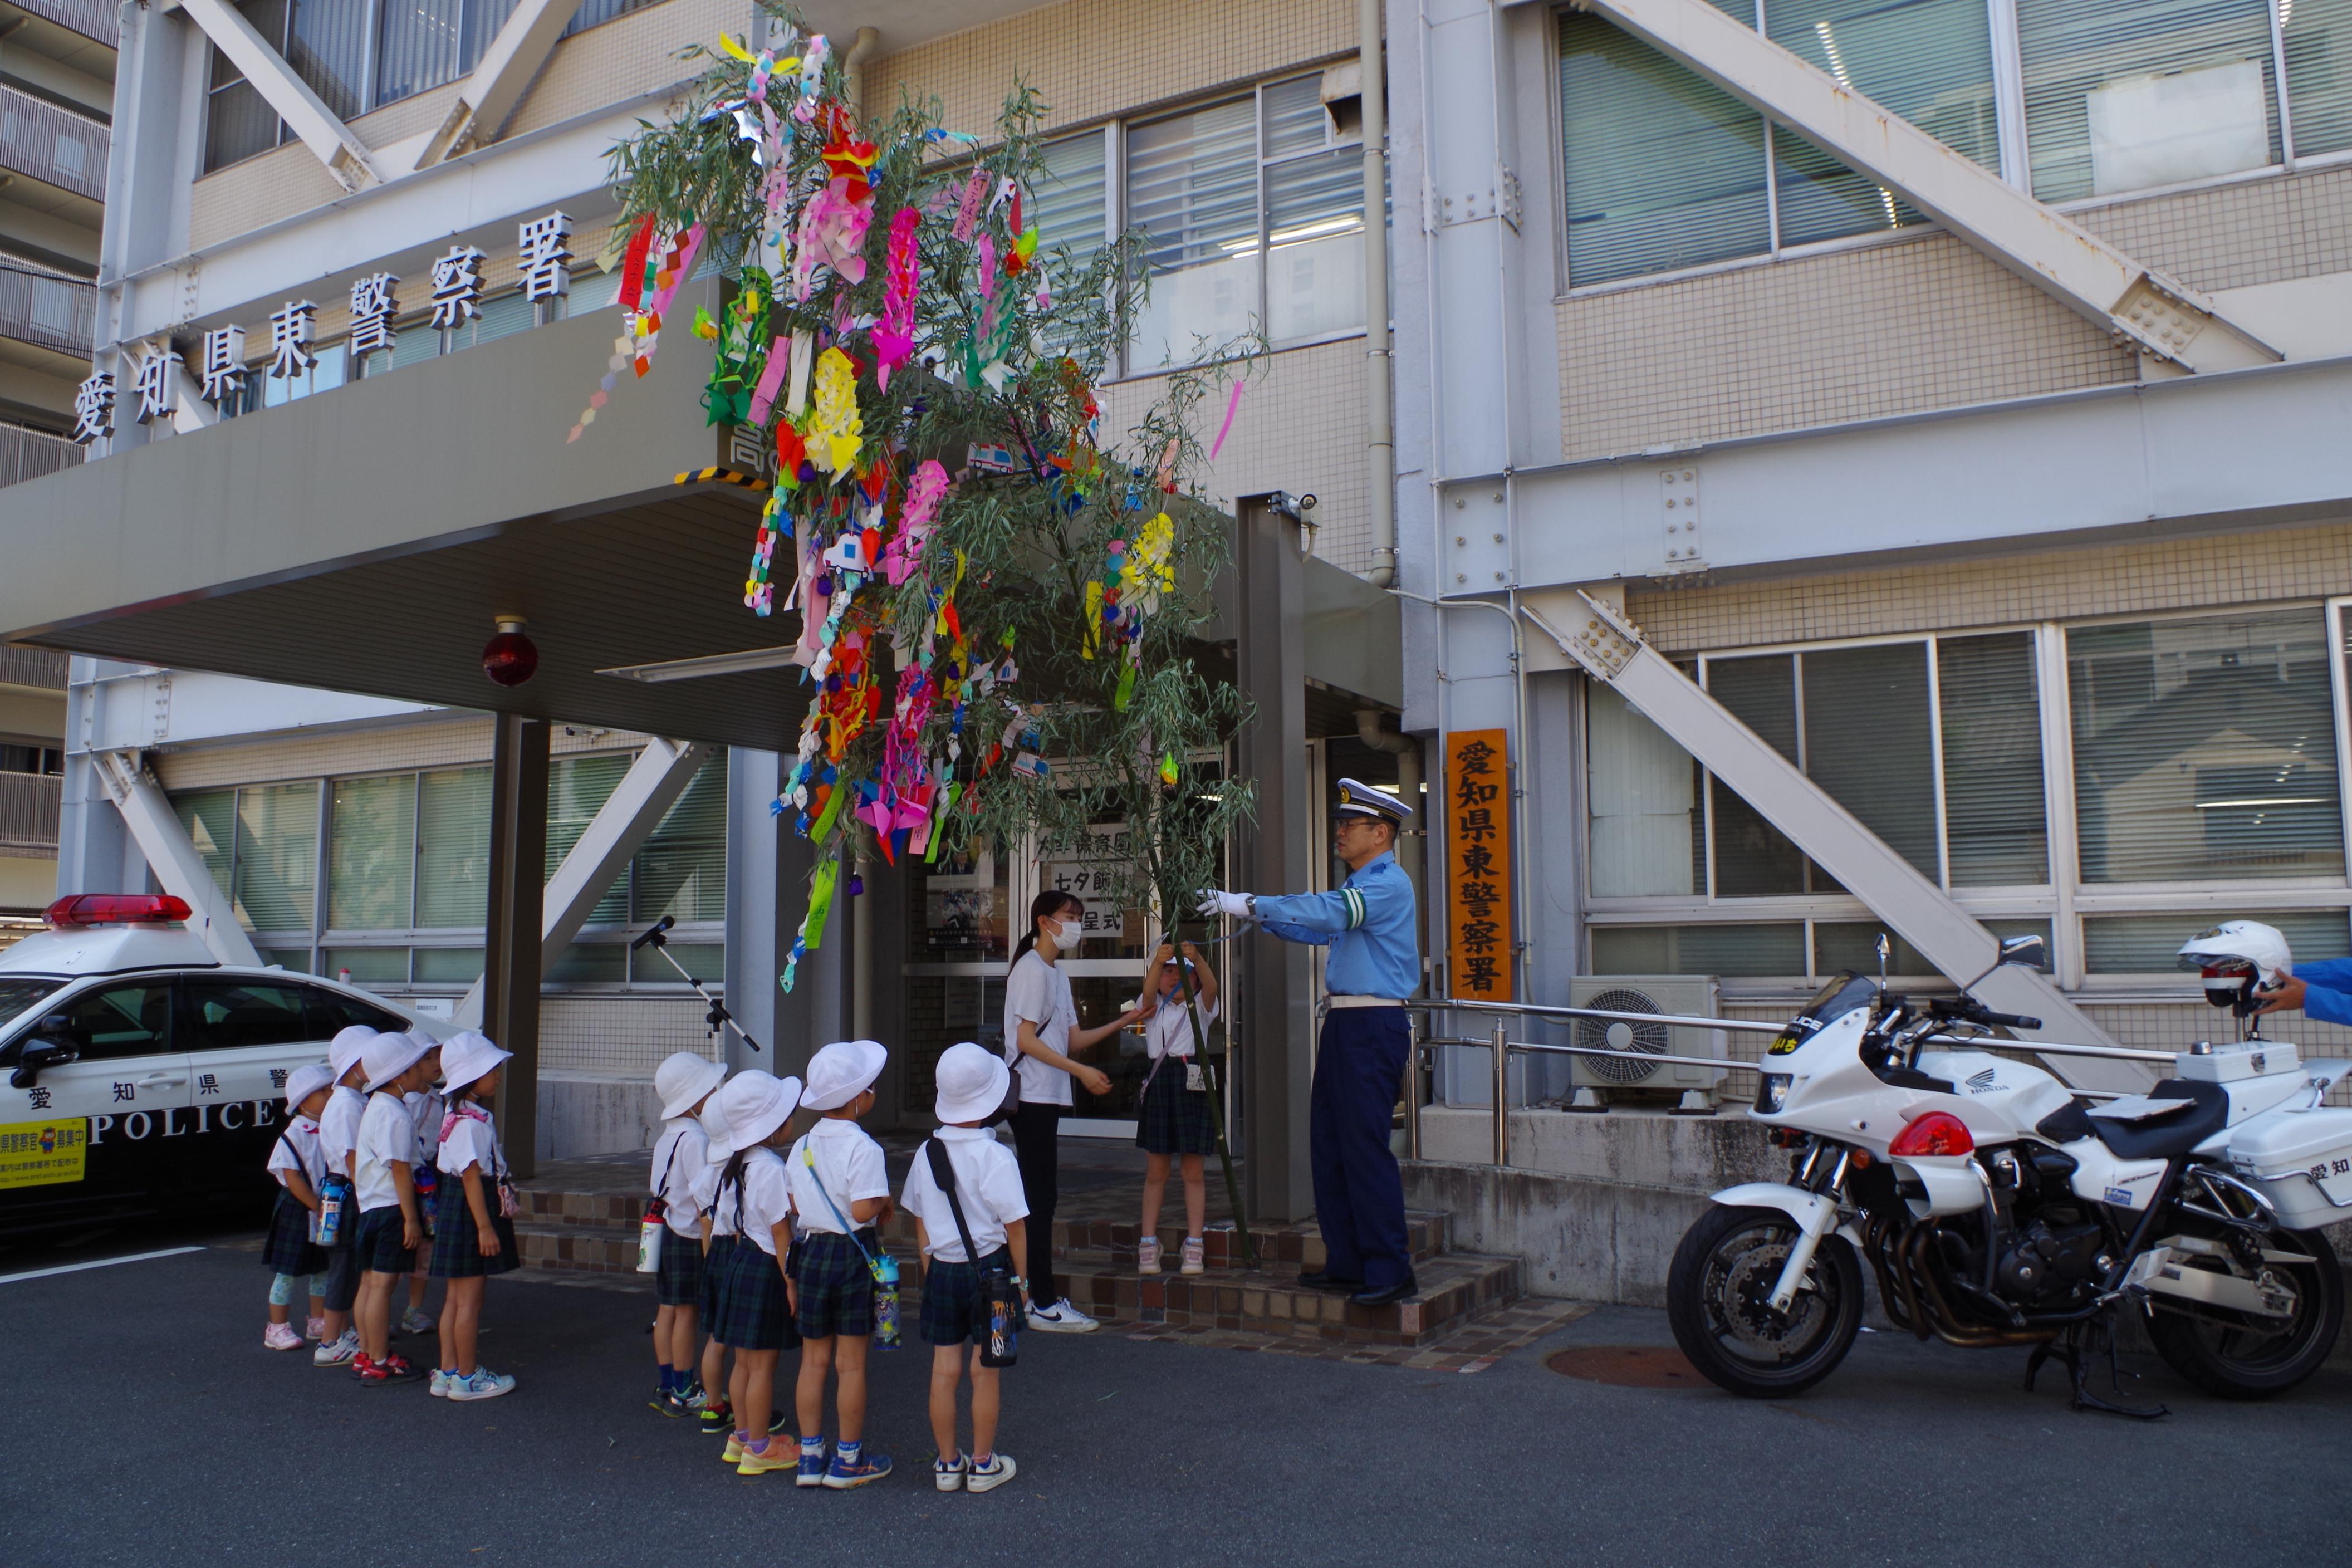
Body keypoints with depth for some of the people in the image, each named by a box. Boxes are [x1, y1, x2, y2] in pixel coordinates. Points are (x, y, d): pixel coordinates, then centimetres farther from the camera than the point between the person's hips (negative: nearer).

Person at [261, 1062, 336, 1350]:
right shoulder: (293, 1135, -14)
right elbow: (292, 1178, -17)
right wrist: (319, 1208, -18)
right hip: (298, 1211, -6)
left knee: (324, 1269, 14)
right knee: (288, 1271, 1)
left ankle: (318, 1322, 26)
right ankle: (277, 1329, 11)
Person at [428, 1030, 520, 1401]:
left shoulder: (456, 1115, 12)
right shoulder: (470, 1122, -20)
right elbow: (472, 1176, -22)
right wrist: (485, 1227, -21)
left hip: (452, 1208, 10)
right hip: (469, 1210, -10)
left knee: (456, 1296, 15)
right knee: (470, 1298, -1)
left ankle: (447, 1371, 22)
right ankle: (467, 1377, 8)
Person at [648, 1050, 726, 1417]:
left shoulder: (668, 1135, 9)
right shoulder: (695, 1138, -20)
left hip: (668, 1231, 9)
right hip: (691, 1237, -9)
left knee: (668, 1309, 13)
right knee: (688, 1312, 0)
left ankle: (668, 1387, 22)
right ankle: (683, 1393, 9)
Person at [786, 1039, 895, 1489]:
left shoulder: (801, 1146, 5)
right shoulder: (863, 1148, -17)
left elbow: (795, 1207, 9)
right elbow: (863, 1209, -26)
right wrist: (885, 1201, -6)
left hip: (811, 1251, 6)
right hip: (852, 1254, -6)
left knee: (814, 1359, 14)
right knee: (851, 1362, 5)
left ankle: (810, 1456, 21)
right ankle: (848, 1460, 15)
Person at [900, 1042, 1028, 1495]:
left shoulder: (926, 1154, -1)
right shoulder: (996, 1156, -16)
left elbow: (920, 1222, 8)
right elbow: (1013, 1224, -12)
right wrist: (1019, 1277, -1)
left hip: (941, 1270, 4)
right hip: (988, 1268, -4)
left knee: (944, 1369, 10)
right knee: (985, 1370, 6)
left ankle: (948, 1464, 21)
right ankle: (983, 1465, 17)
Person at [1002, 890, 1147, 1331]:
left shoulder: (1056, 973, 19)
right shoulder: (1032, 969, -11)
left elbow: (1072, 1040, 16)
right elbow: (1027, 1040, -17)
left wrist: (1122, 1022, 9)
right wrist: (1082, 1072, -19)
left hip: (1046, 1098, 10)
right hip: (1031, 1096, -10)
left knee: (1041, 1196, 11)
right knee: (1040, 1196, -8)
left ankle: (1040, 1294, 17)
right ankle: (1044, 1305, -5)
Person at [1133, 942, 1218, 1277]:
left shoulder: (1200, 1008, 8)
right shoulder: (1154, 1008, 11)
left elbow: (1211, 986, -13)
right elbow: (1148, 993, -12)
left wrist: (1196, 958, -33)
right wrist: (1158, 962, -31)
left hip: (1192, 1083, -1)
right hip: (1158, 1082, 1)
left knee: (1193, 1171, 1)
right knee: (1155, 1171, 5)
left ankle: (1193, 1246, 5)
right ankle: (1148, 1245, 9)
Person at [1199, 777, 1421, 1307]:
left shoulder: (1388, 884, -12)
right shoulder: (1359, 886, 20)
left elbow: (1328, 912, -26)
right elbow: (1321, 928, 25)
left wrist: (1252, 904, -25)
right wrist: (1255, 913, 15)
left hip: (1373, 1025, -10)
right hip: (1344, 1024, 10)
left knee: (1365, 1147, -9)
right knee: (1328, 1143, 11)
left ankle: (1390, 1272, -2)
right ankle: (1346, 1263, 19)